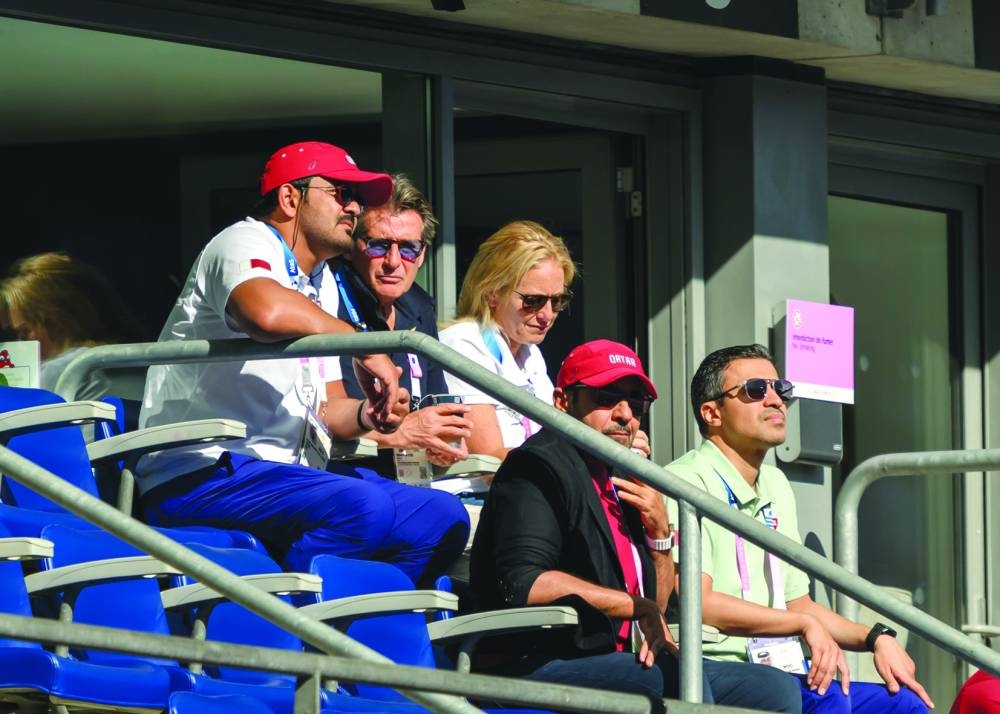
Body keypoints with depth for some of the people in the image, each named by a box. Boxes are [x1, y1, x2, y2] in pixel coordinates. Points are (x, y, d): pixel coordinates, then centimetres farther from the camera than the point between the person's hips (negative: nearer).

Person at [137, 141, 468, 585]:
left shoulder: (321, 283, 26)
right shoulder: (246, 242, -3)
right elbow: (265, 311, -30)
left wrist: (364, 415, 3)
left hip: (287, 474, 10)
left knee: (443, 518, -4)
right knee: (363, 507, -33)